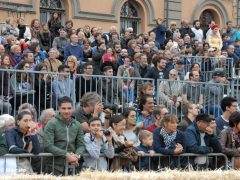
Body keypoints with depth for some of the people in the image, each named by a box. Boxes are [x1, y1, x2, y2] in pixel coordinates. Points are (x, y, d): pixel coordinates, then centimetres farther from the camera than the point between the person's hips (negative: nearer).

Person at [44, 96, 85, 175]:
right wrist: (66, 154, -18)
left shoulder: (77, 125, 10)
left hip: (72, 165, 4)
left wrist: (77, 155, -11)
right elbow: (48, 146, -12)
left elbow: (81, 145, 11)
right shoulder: (51, 124, -4)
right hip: (55, 165, -4)